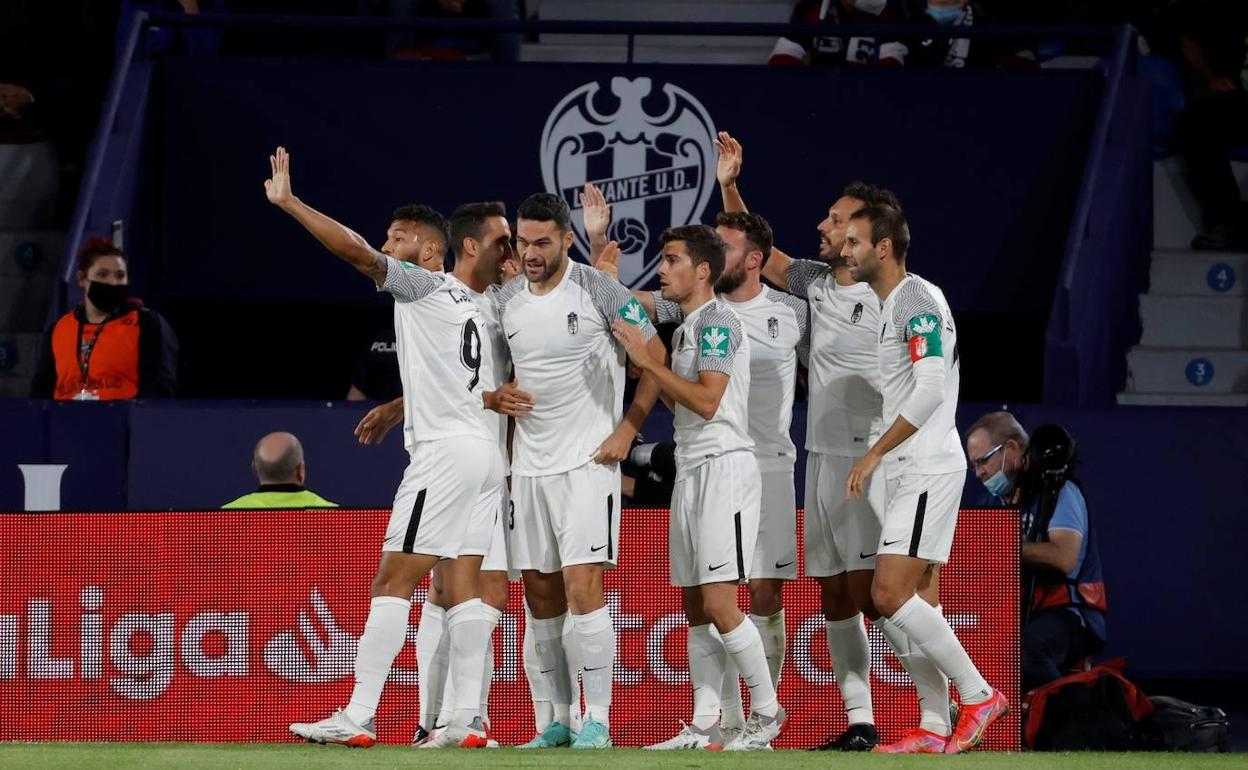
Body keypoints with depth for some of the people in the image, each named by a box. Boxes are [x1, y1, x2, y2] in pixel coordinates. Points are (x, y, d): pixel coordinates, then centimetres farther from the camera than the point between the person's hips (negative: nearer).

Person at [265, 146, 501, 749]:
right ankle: (469, 719, 1)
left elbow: (354, 249, -16)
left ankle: (357, 717, -12)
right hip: (484, 449, 9)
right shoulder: (467, 302, 17)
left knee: (392, 583, -8)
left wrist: (289, 202, -14)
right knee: (461, 589, 6)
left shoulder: (421, 287, -7)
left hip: (444, 451, -9)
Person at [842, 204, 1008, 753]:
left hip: (926, 470, -10)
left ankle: (979, 695, -9)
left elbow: (930, 389, -21)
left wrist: (874, 455, -19)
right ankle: (935, 728, 6)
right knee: (902, 602, 6)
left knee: (891, 595, -15)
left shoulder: (916, 300, -13)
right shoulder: (892, 305, 18)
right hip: (908, 473, 10)